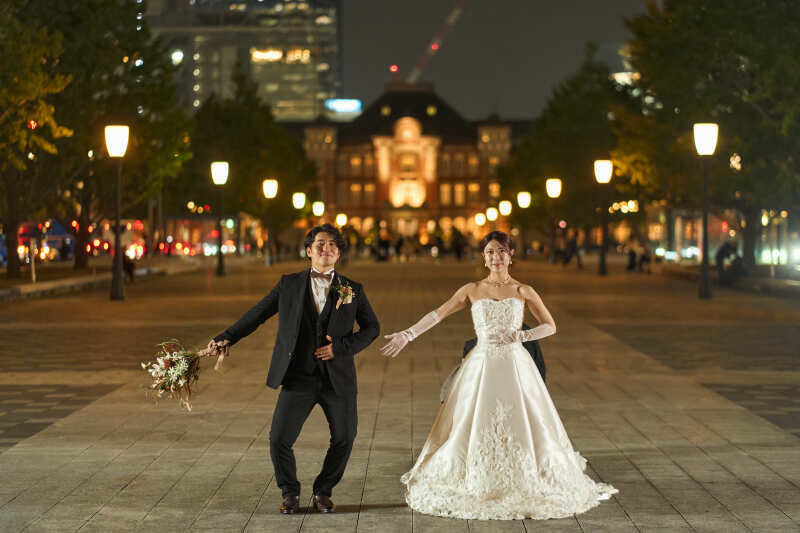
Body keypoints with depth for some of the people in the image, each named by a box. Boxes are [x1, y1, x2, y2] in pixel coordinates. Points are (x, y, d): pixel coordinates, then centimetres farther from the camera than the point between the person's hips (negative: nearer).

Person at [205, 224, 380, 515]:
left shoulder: (353, 290, 5)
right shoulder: (290, 284, 5)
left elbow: (372, 327, 5)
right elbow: (257, 314, 8)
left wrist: (342, 346, -10)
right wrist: (226, 339, 0)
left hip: (338, 379, 1)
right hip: (298, 378, -1)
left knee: (344, 438, 4)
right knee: (279, 439, -6)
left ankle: (323, 491, 27)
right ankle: (290, 493, 18)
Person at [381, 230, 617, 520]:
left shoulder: (523, 291, 3)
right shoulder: (472, 290, 5)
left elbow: (550, 326, 5)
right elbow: (438, 314, 3)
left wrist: (518, 336, -8)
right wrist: (407, 335, -7)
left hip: (515, 365, -1)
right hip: (481, 366, 1)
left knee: (520, 426, 0)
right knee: (473, 427, 1)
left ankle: (528, 489, 13)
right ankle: (477, 488, 14)